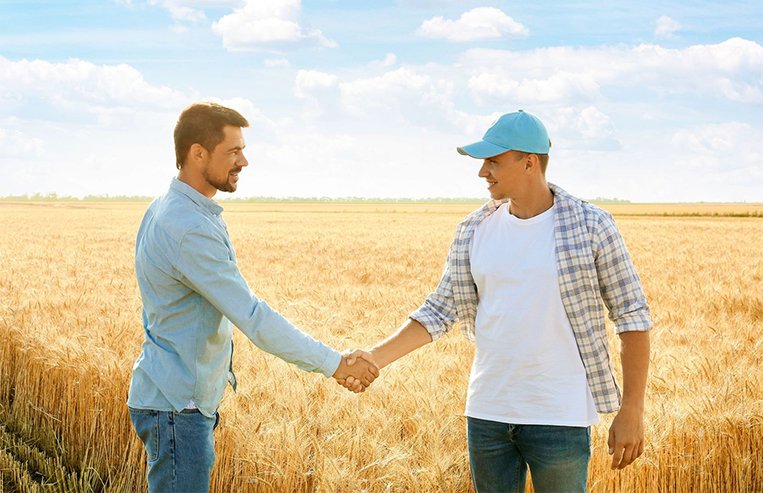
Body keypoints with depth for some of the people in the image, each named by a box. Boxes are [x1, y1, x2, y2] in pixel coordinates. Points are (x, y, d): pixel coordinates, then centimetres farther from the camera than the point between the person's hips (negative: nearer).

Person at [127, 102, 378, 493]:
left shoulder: (164, 210, 10)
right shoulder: (189, 229, -23)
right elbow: (253, 318, -25)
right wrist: (334, 364, -19)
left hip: (178, 398, 10)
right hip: (177, 406, -10)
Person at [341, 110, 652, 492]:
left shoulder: (591, 227, -7)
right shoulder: (474, 231, 4)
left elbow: (632, 315, -5)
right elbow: (442, 310, 7)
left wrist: (632, 411, -8)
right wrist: (376, 357, -4)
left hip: (559, 417, -4)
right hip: (487, 414, 4)